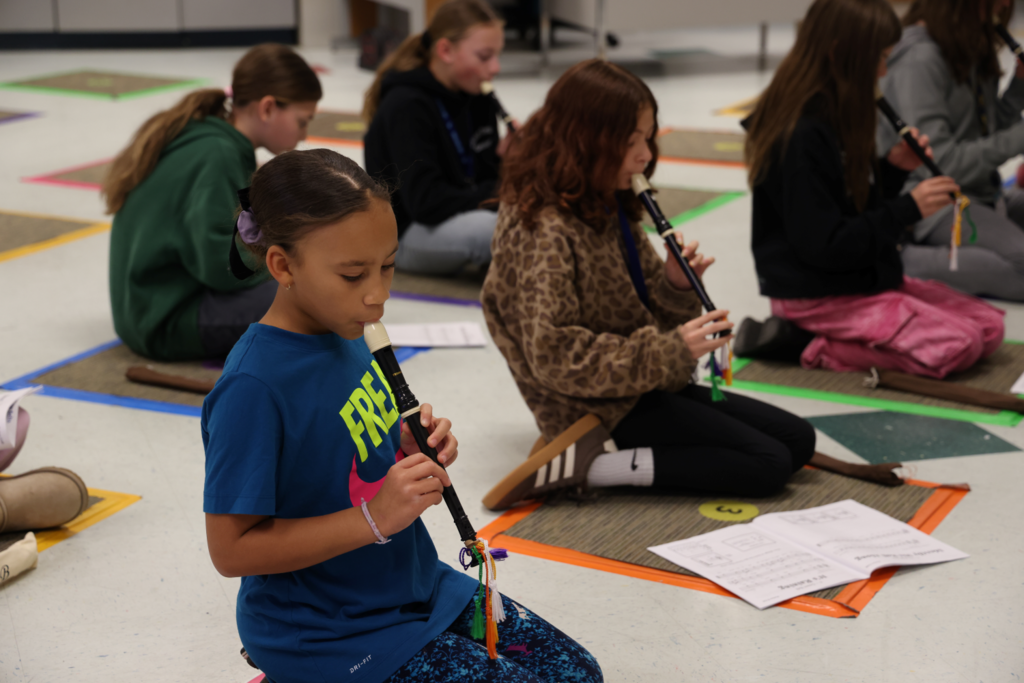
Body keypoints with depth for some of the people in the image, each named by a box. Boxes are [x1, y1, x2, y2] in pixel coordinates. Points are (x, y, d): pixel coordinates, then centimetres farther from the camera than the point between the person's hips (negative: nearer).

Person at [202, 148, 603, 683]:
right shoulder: (252, 388, -25)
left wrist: (413, 453, -8)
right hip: (324, 633, -8)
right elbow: (231, 549, -23)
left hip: (412, 585, 8)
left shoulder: (344, 334, 1)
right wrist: (374, 518, -28)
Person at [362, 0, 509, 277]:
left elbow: (483, 180, 9)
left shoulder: (478, 100, 6)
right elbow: (426, 202, -24)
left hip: (468, 217, 8)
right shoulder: (405, 106, -17)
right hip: (406, 234, -8)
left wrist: (502, 157, -13)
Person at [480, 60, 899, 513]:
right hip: (602, 408, -9)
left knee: (798, 440, 7)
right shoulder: (546, 229, -19)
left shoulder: (609, 208, 10)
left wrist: (676, 286, -9)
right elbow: (553, 353, -26)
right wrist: (668, 352, -27)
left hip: (643, 386, 10)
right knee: (767, 465, -15)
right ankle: (590, 464, -16)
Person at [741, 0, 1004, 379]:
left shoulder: (832, 119, 8)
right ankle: (816, 347, -10)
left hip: (862, 277, 10)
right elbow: (823, 245, -23)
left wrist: (893, 169, -1)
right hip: (817, 296, -10)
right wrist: (908, 209, -18)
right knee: (958, 345, -19)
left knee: (989, 325, 4)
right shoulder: (803, 136, -21)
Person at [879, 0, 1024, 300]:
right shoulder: (919, 60, -16)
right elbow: (940, 162, -21)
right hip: (935, 205, -10)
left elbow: (988, 136, 15)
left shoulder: (973, 47, 12)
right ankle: (902, 261, -19)